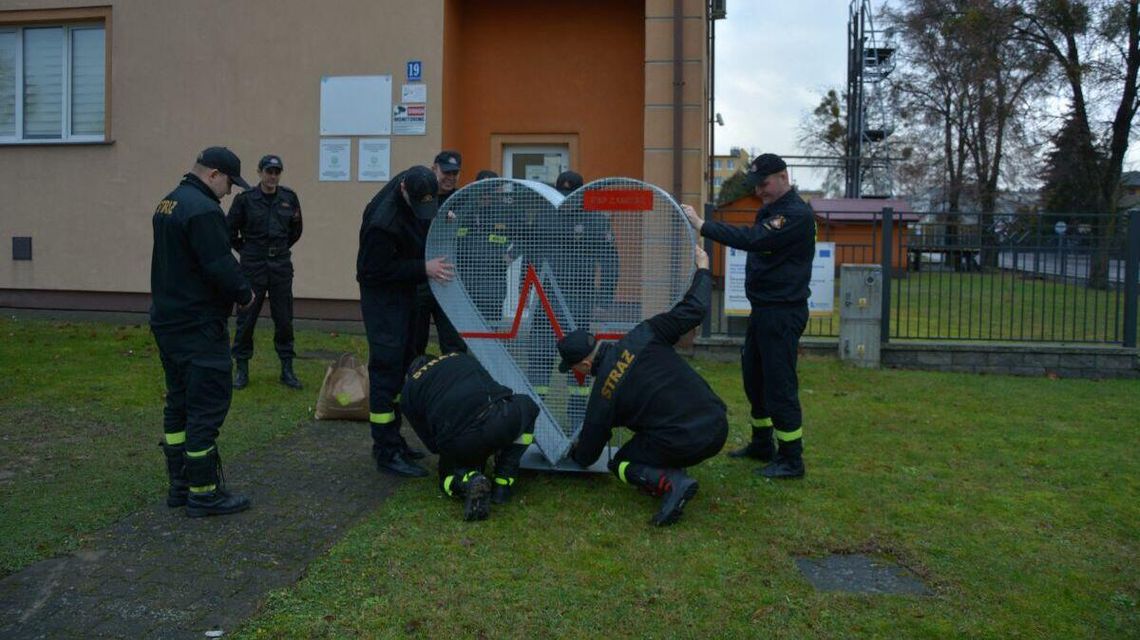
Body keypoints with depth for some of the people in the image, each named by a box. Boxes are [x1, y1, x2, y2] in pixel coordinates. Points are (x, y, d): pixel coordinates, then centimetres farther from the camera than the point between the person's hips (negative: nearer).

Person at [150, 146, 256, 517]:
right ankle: (203, 493, 2)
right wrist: (245, 295, -5)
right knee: (208, 406, -4)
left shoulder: (167, 204, 14)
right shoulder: (203, 210, -18)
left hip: (168, 322, 10)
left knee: (179, 403, 16)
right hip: (198, 328, -10)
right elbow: (220, 267, -23)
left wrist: (234, 291, 10)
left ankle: (179, 486, 24)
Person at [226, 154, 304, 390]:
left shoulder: (289, 198, 1)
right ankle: (242, 369, 17)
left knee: (284, 319, 6)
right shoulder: (245, 199, -6)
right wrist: (245, 250, 6)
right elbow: (230, 230, 4)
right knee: (246, 318, 4)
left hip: (281, 266, 2)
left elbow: (295, 230, 15)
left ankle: (287, 369, 16)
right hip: (252, 266, -2)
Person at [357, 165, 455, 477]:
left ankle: (391, 438, 26)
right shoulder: (383, 220, -29)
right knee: (387, 368, -8)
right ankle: (386, 452, -2)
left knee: (401, 366, 14)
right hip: (383, 296, -9)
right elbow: (375, 271, -25)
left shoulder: (418, 190, -4)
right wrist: (424, 268, -25)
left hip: (404, 290, 9)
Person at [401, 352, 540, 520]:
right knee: (526, 405, 34)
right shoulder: (462, 357, 31)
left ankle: (467, 481, -5)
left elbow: (432, 443, 20)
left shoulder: (408, 392, 23)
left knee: (449, 478, 34)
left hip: (459, 446, 1)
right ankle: (503, 484, 22)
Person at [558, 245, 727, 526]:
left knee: (621, 464, 18)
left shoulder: (603, 392, -4)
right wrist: (702, 268, 16)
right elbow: (693, 310, 0)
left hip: (683, 443, -7)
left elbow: (586, 455, 9)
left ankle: (671, 482, -11)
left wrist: (574, 453, 35)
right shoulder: (642, 337, 1)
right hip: (717, 426, 7)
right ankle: (673, 472, 16)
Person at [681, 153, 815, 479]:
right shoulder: (769, 209, 14)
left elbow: (752, 239, -29)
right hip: (763, 308, 10)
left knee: (779, 384, -7)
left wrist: (702, 225, -29)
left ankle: (791, 460, 3)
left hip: (783, 312, -10)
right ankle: (762, 445, 31)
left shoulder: (797, 214, -17)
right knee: (753, 375, 17)